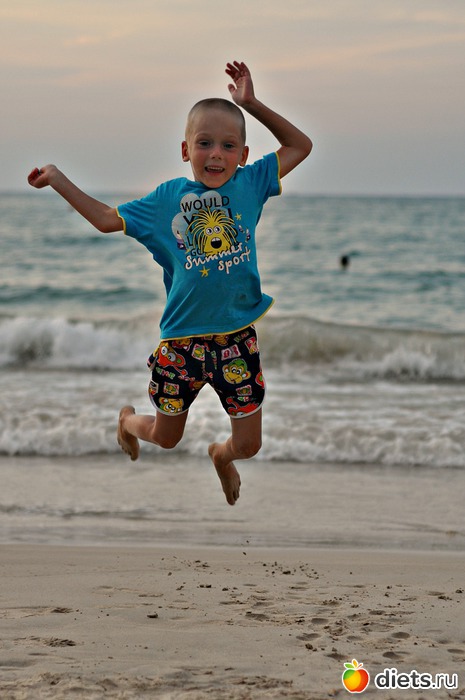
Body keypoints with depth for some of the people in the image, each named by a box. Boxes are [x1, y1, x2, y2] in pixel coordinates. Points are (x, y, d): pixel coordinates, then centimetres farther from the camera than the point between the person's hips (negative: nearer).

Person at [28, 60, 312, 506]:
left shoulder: (250, 183, -3)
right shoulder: (168, 197, -3)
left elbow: (300, 145, 2)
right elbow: (106, 219, 6)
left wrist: (251, 104, -6)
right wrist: (59, 181, 4)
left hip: (237, 338, 1)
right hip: (182, 339, 0)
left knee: (248, 445, 5)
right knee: (166, 438, 14)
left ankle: (221, 455, 43)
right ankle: (129, 421, 50)